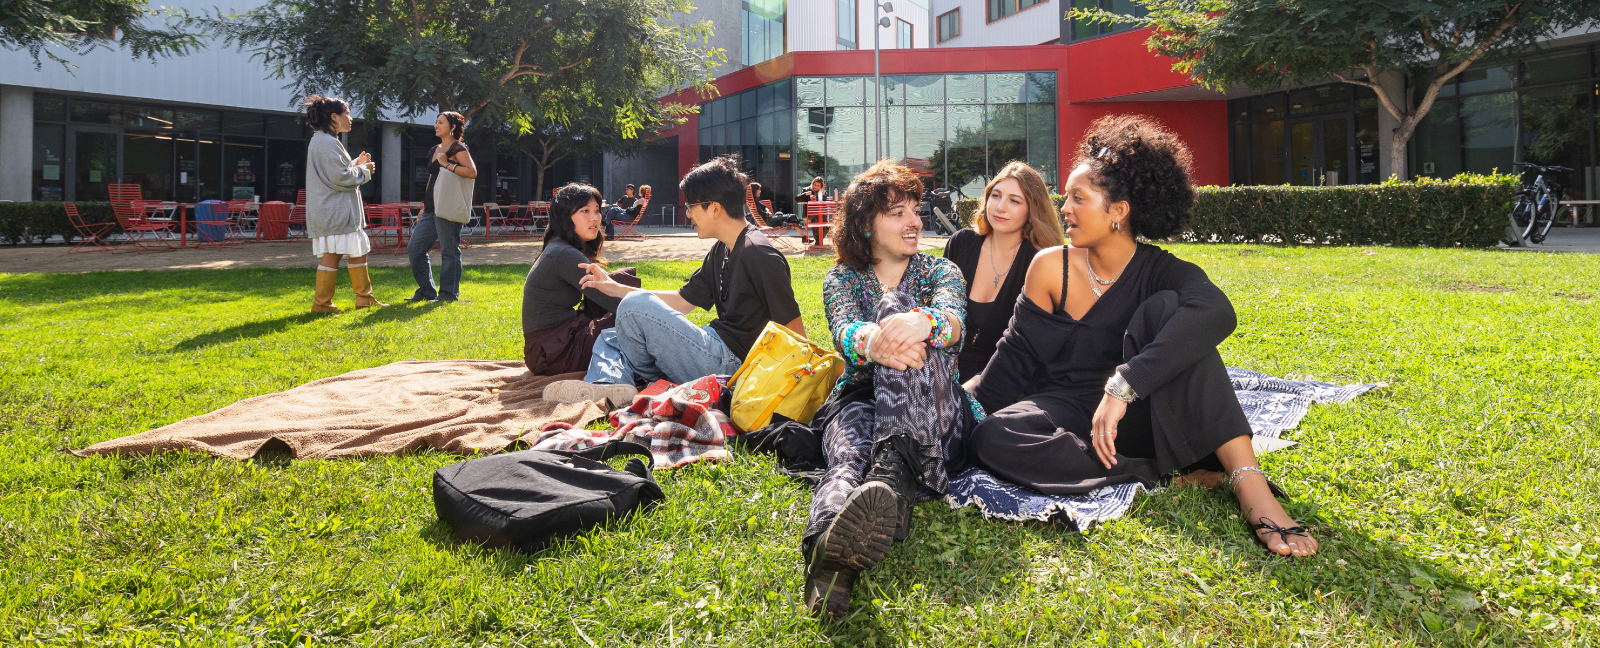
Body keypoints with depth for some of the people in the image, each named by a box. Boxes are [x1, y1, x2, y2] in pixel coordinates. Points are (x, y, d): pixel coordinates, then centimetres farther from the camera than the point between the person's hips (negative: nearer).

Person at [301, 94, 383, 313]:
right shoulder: (327, 142, -15)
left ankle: (364, 297, 19)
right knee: (332, 254, -6)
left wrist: (356, 164, 12)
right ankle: (321, 303, 1)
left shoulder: (321, 140, 19)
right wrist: (364, 170, -6)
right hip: (334, 211, -11)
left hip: (335, 211, 11)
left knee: (358, 250, 13)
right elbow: (339, 177, -21)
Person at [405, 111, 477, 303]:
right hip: (431, 208, 9)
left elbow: (472, 172, -17)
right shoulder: (434, 150, 21)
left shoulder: (457, 148, -4)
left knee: (449, 251, -3)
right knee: (415, 248, 7)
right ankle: (426, 290, 15)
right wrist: (424, 207, 24)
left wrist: (447, 164, -18)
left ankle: (448, 293, 5)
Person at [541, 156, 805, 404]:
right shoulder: (721, 251, 15)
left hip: (730, 364, -11)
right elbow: (683, 301, 22)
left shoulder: (759, 255, -16)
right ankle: (605, 386, -17)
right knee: (609, 339, 15)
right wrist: (617, 288, 20)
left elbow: (796, 332, -18)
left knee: (636, 306, -19)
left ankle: (649, 379, 5)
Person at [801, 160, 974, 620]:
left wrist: (920, 321, -40)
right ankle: (831, 563, -73)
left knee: (894, 304, -30)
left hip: (932, 411, 0)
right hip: (860, 398, 1)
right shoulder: (842, 279, 14)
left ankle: (892, 471, -58)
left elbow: (953, 319, -11)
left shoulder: (941, 271, 15)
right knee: (850, 454, -38)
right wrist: (871, 343, -40)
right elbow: (844, 331, -11)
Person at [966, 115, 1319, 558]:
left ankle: (1251, 487, -32)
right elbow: (1018, 357, 2)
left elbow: (1216, 313, -33)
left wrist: (1123, 387, -42)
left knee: (1166, 307, -26)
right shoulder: (1052, 266, -1)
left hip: (1135, 417, -1)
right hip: (1071, 412, 2)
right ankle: (1170, 475, -25)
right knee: (991, 440, -32)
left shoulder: (1161, 272, -9)